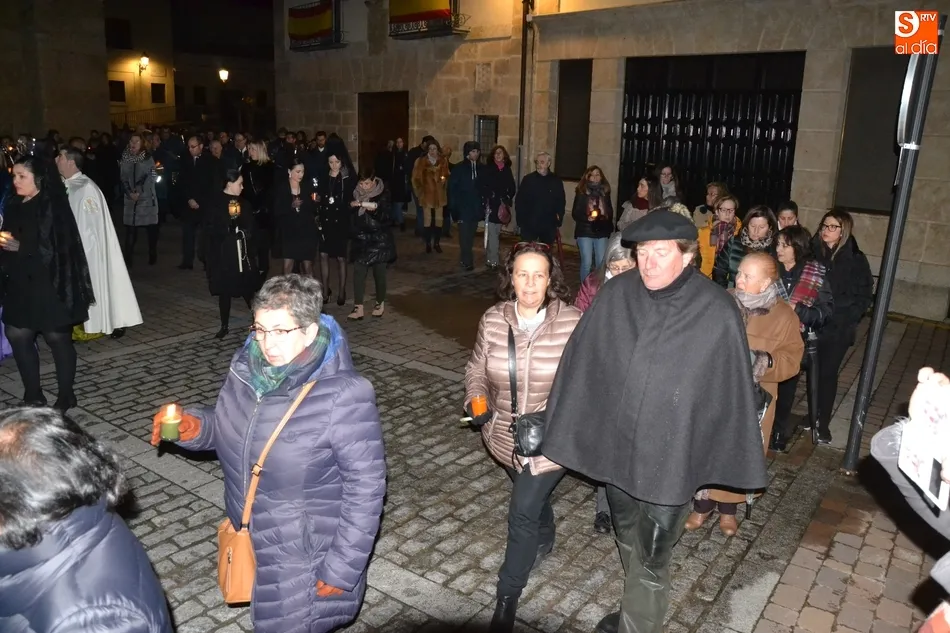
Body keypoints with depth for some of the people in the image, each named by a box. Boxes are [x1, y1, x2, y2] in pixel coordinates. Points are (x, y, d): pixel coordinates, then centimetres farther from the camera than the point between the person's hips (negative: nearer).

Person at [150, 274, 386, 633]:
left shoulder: (343, 397, -29)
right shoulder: (247, 367, -8)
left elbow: (365, 488, -23)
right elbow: (228, 426, 9)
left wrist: (342, 569, -18)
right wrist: (193, 427, -12)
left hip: (307, 556, -7)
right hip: (251, 538, 7)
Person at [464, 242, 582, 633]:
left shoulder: (573, 323, -20)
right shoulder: (492, 320, -10)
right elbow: (477, 370, 2)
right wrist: (476, 400, -17)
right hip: (505, 437, 4)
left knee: (522, 513, -3)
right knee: (533, 496, 27)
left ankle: (507, 599, 19)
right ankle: (544, 539, 61)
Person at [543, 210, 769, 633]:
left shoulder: (718, 314, -16)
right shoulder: (614, 296, -10)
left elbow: (732, 392, -8)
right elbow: (579, 369, -5)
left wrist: (741, 465, 0)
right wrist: (559, 440, -1)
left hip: (671, 459, -4)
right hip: (614, 448, 4)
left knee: (651, 560, 9)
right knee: (627, 540, 26)